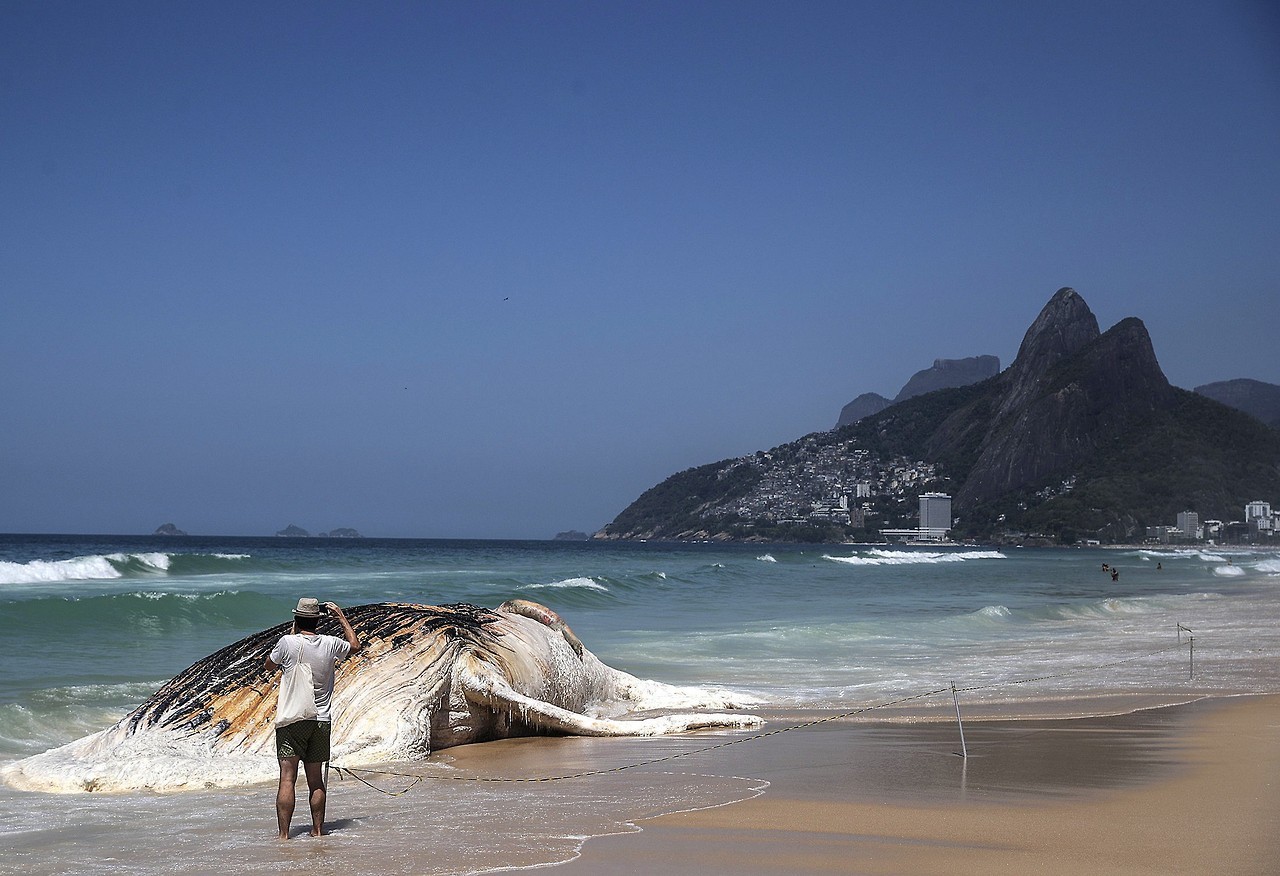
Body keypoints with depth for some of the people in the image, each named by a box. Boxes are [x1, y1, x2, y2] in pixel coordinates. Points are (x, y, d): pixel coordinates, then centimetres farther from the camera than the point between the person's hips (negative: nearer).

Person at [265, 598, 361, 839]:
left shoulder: (288, 642, -8)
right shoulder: (330, 644, 2)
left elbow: (269, 666, 12)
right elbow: (355, 645, 24)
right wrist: (341, 617, 33)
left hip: (292, 720, -3)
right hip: (321, 720, 3)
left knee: (287, 779, -4)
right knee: (316, 779, 11)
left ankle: (283, 834, -6)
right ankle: (318, 830, 15)